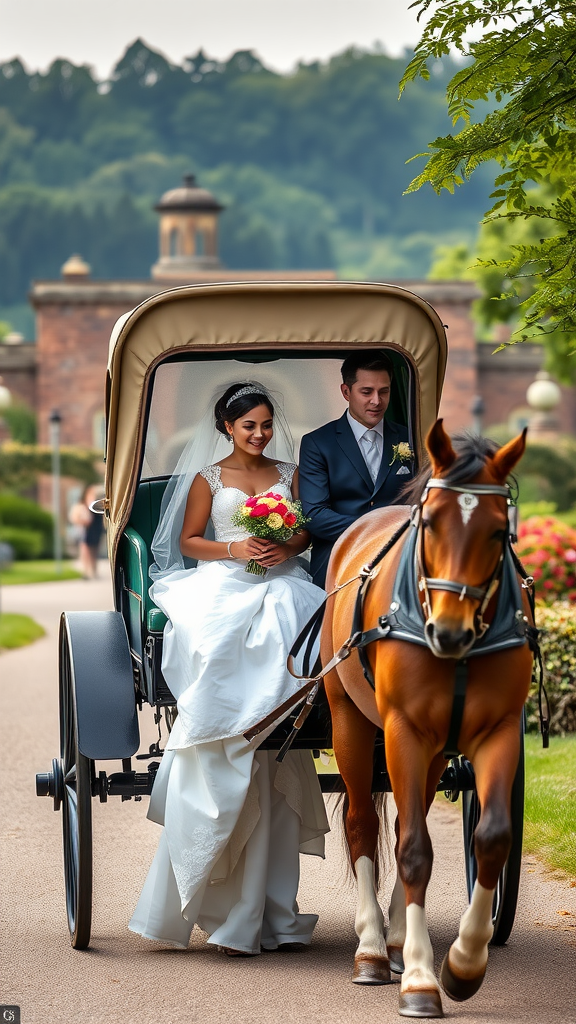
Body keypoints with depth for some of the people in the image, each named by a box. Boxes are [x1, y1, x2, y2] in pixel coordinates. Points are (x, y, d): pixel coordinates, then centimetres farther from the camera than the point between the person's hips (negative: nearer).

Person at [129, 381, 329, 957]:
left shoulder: (289, 475, 20)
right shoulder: (209, 479, 13)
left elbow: (310, 529, 16)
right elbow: (188, 541, 10)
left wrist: (289, 545, -6)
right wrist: (234, 548, -7)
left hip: (281, 587, 2)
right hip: (225, 587, -2)